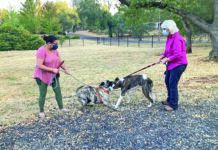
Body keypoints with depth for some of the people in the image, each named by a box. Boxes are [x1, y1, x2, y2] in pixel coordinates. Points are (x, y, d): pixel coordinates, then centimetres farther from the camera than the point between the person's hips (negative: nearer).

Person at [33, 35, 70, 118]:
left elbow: (60, 61, 3)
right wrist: (52, 69, -28)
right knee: (43, 94, 4)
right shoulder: (41, 51, -25)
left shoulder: (54, 50, -3)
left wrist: (65, 69, -12)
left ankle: (61, 107, 24)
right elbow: (39, 66, -28)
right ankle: (41, 111, 21)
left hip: (54, 75, 6)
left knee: (58, 91, 9)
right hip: (42, 75, -6)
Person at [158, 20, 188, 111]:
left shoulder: (177, 39, -23)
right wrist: (162, 56, 1)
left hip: (178, 64, -10)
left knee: (172, 84, -7)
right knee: (167, 81, 19)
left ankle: (173, 105, 6)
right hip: (171, 64, 10)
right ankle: (170, 100, 36)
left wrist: (167, 59, -20)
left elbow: (178, 55, -28)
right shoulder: (169, 37, 7)